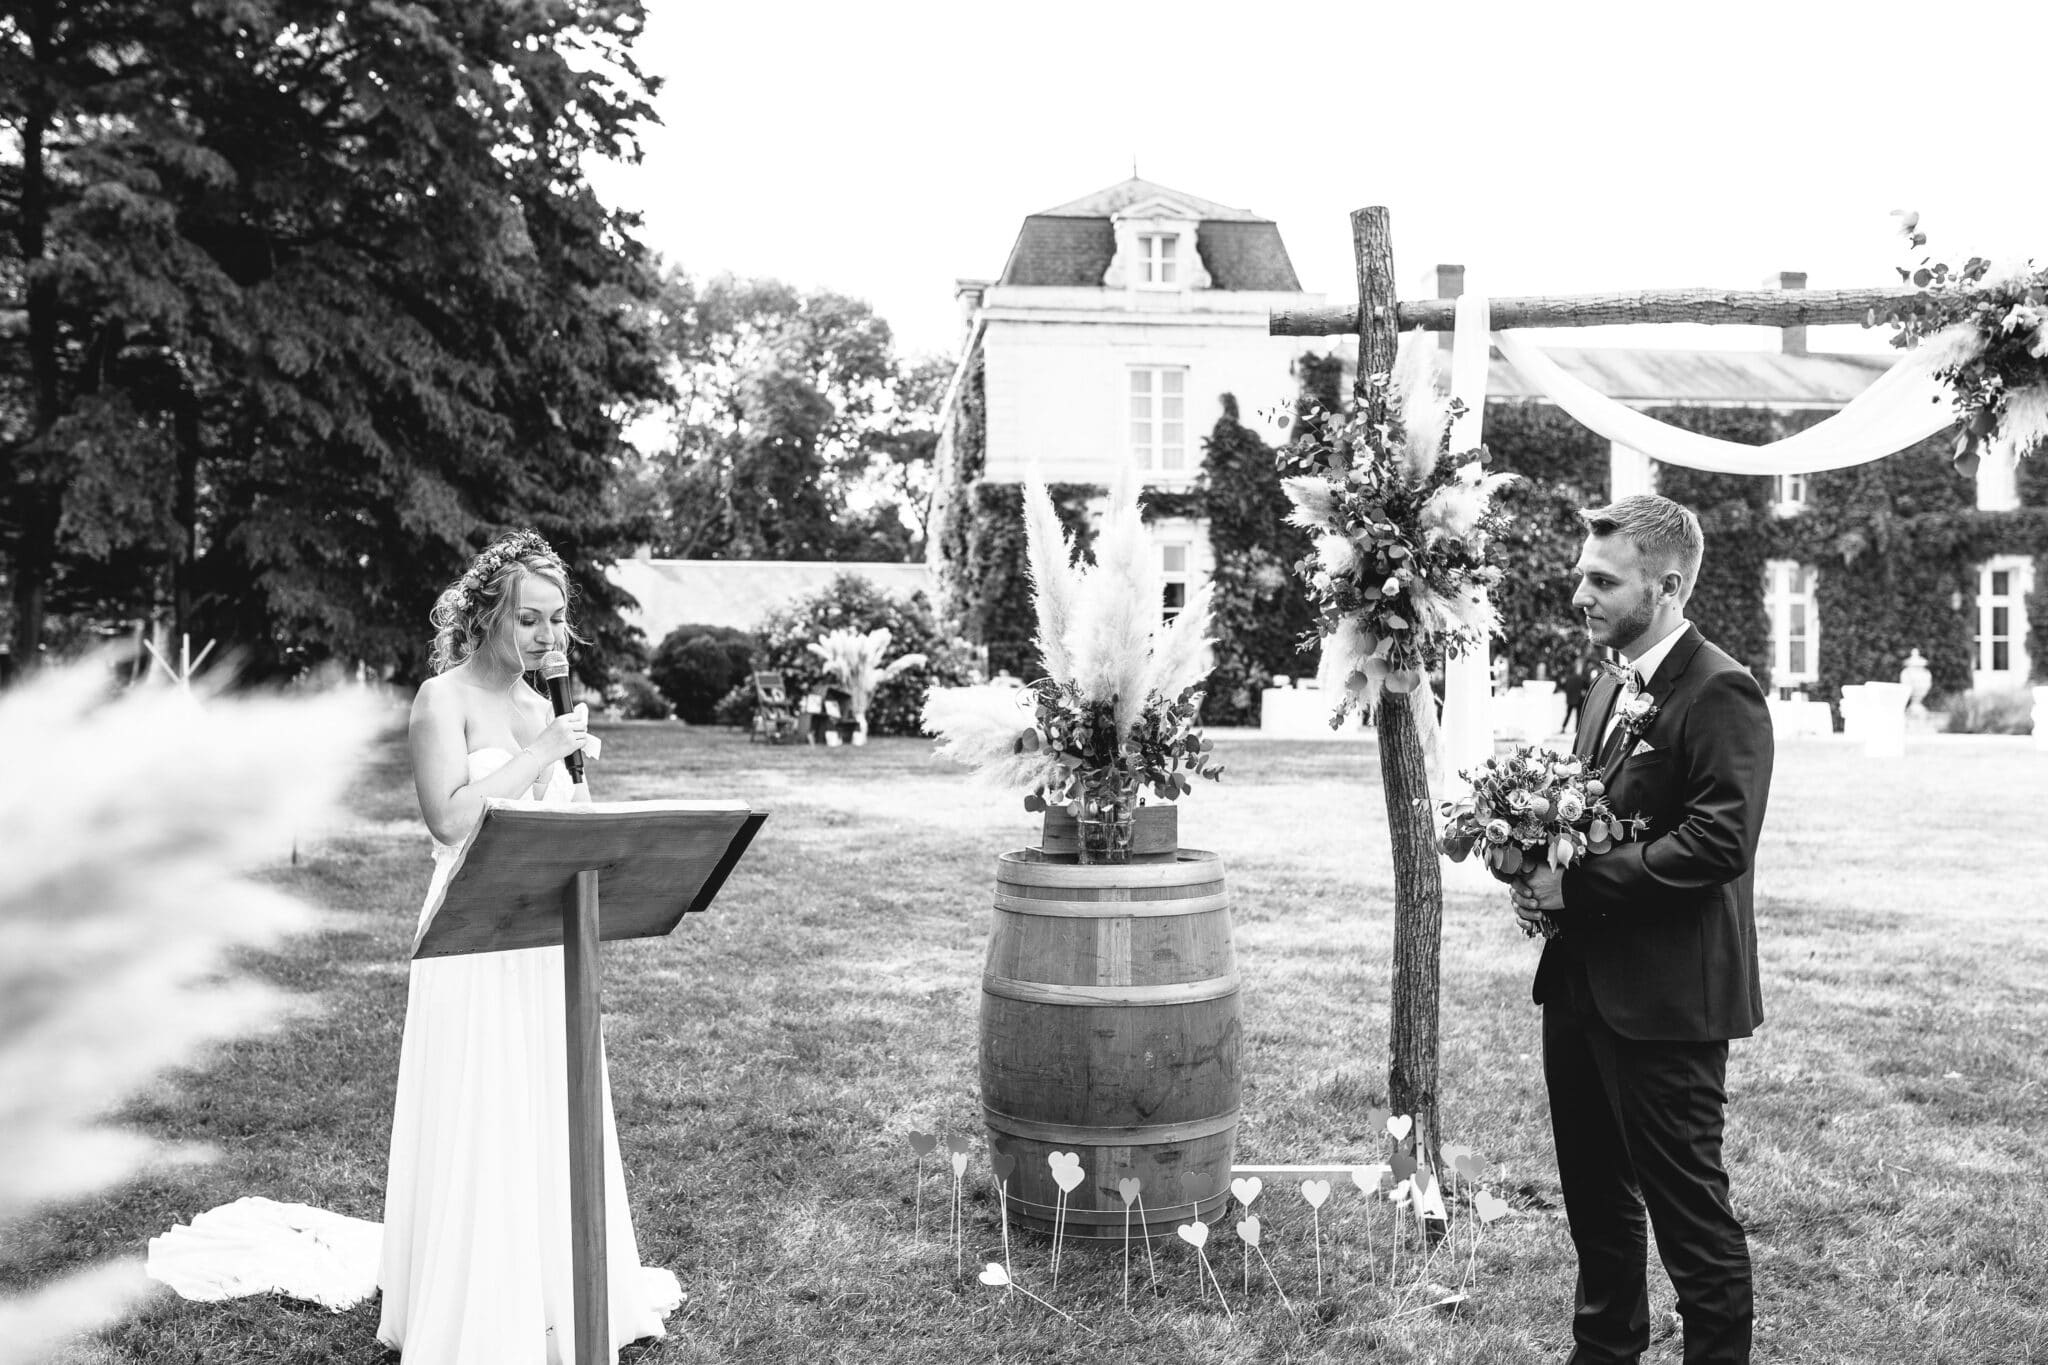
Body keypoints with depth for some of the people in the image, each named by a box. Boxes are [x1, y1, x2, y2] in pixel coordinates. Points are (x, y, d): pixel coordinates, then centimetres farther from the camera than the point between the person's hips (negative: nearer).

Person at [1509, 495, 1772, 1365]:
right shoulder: (1608, 693, 14)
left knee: (1689, 1210, 2)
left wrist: (1579, 884, -21)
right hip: (1581, 984, 9)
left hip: (1663, 998, -9)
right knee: (1596, 1197, 20)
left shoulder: (1720, 694, -14)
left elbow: (1719, 842, -24)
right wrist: (1540, 871, 2)